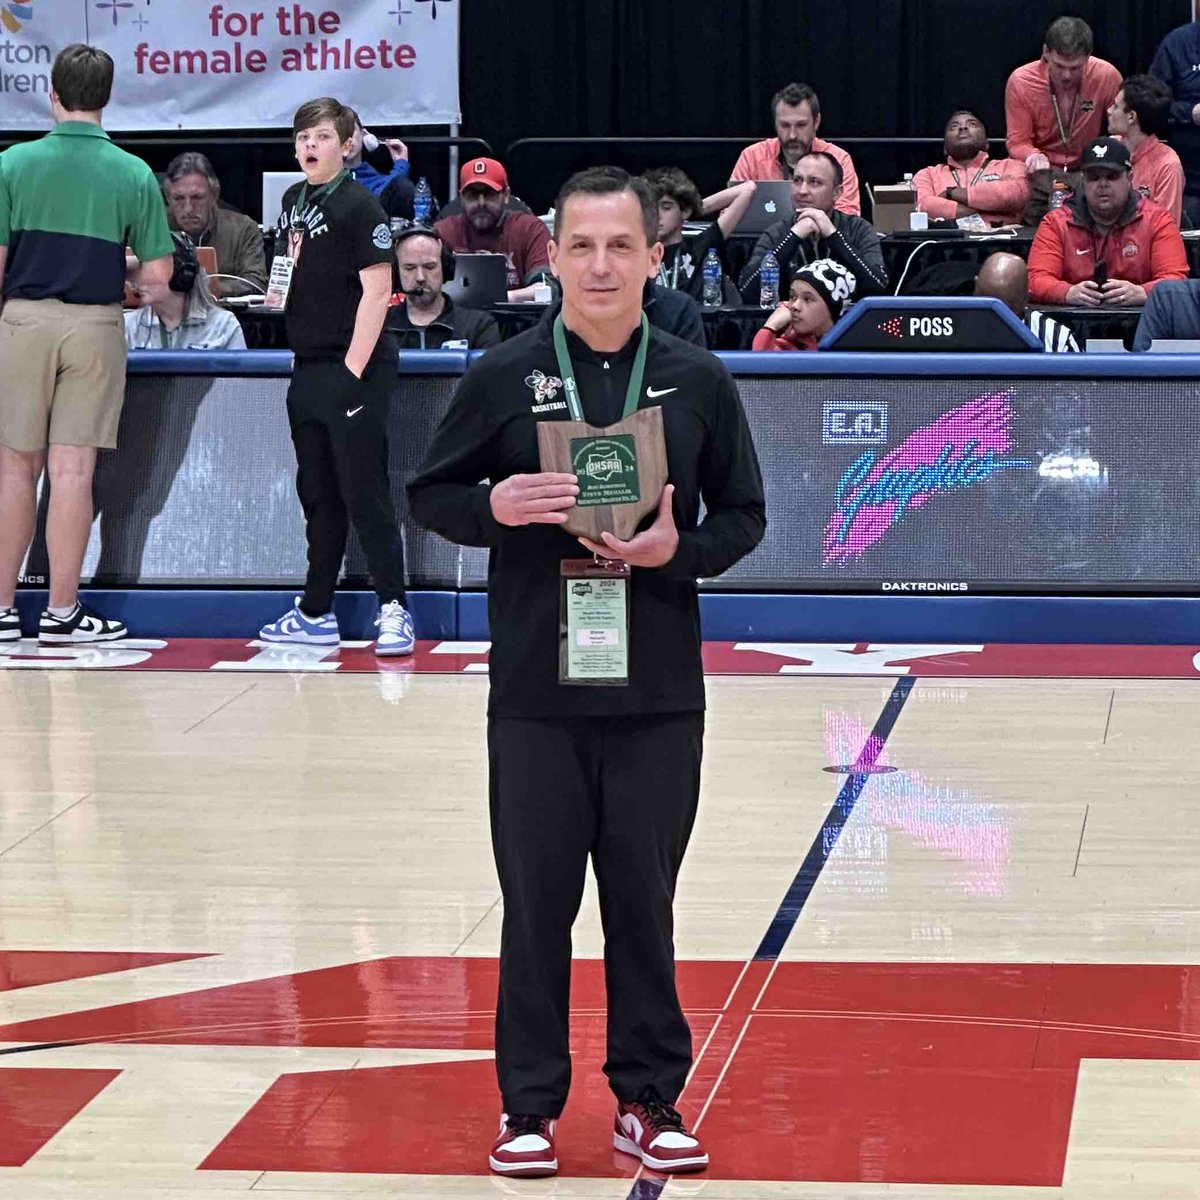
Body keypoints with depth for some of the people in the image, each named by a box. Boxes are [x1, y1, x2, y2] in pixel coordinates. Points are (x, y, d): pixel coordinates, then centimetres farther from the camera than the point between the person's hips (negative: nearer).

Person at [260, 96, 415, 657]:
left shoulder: (358, 206, -10)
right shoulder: (293, 200, 13)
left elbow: (376, 290, -15)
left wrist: (354, 370, -19)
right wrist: (275, 288, 6)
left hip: (353, 368, -8)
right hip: (308, 368, 8)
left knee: (364, 494, -8)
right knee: (318, 495, 13)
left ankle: (393, 610, -4)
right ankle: (315, 614, 20)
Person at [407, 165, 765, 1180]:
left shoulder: (698, 381, 3)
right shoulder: (504, 378, 0)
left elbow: (744, 515, 8)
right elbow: (429, 495, 5)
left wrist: (680, 550, -11)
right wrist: (494, 508, -15)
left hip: (659, 692, 1)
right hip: (534, 688, -1)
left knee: (644, 898, 8)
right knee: (537, 900, 5)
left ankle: (649, 1096, 19)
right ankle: (530, 1103, 16)